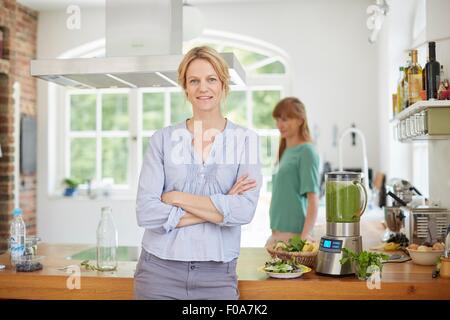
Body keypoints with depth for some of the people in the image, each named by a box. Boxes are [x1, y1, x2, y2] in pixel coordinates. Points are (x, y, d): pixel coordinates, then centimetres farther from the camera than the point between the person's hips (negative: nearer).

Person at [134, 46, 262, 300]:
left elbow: (244, 210, -14)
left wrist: (177, 198, -12)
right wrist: (219, 208, -13)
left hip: (217, 275, 0)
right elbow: (146, 213, -9)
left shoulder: (246, 140, -2)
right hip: (160, 269, 0)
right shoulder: (163, 139, 0)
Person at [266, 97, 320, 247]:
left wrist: (306, 234, -23)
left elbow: (313, 198, -15)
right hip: (277, 232, 7)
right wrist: (275, 232, 17)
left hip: (294, 234, -7)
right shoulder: (284, 152, 13)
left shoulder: (306, 152, -10)